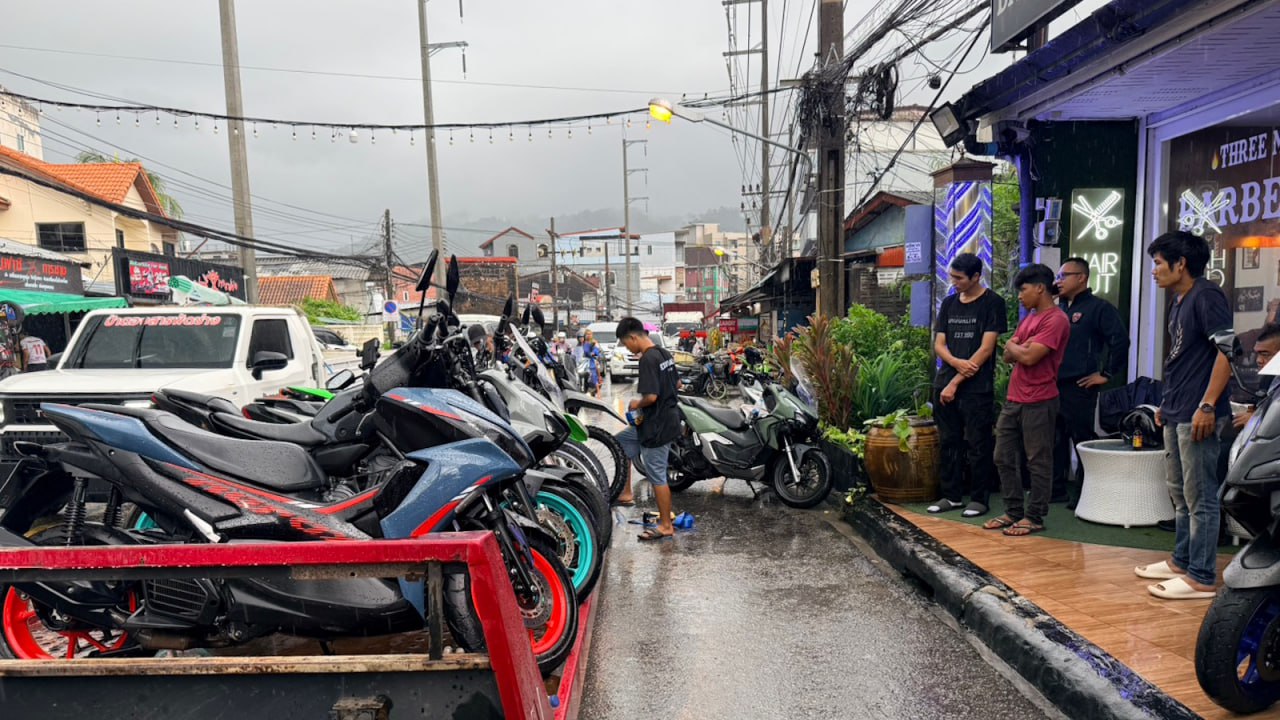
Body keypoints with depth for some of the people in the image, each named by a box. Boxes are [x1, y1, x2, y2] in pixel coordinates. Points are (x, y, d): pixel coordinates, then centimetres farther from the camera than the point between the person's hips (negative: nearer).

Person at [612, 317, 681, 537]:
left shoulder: (647, 359, -22)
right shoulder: (664, 353, 6)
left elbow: (651, 396, -28)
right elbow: (677, 382, 17)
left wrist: (637, 404, -9)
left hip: (656, 426, -10)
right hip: (668, 418, 10)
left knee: (657, 476, 2)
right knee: (620, 442, 22)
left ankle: (666, 525, 14)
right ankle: (626, 493, 27)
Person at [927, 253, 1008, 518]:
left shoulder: (992, 303, -4)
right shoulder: (949, 303, 13)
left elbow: (986, 348, -10)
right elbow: (939, 344, 10)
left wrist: (956, 382, -12)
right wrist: (957, 362, -12)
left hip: (977, 387, -5)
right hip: (945, 384, 6)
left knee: (978, 445, 1)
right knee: (949, 442, 10)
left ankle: (979, 498, 11)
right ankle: (952, 496, 20)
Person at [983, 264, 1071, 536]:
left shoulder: (1056, 319, -12)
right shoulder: (1028, 318, 17)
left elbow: (1029, 357, -20)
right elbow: (1008, 356, 14)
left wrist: (1013, 346, 0)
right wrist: (1019, 348, -7)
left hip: (1038, 401, -9)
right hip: (1013, 399, 9)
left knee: (1038, 462, 2)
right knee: (1004, 457, 11)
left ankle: (1034, 517, 11)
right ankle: (1013, 511, 21)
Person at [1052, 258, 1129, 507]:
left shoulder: (1098, 307, -4)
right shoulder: (1058, 309, 18)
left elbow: (1120, 340, -13)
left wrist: (1106, 374, -11)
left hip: (1080, 387, -7)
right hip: (1053, 385, 7)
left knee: (1082, 440, -1)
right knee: (1055, 440, 11)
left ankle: (1082, 493, 8)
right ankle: (1057, 489, 21)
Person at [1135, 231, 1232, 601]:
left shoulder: (1206, 295, -11)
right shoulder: (1177, 302, 16)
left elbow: (1227, 350, -19)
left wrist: (1207, 405, -22)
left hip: (1197, 414, -10)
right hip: (1176, 413, 10)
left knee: (1200, 497, -3)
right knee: (1179, 493, 17)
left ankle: (1202, 577, 5)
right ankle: (1181, 561, 28)